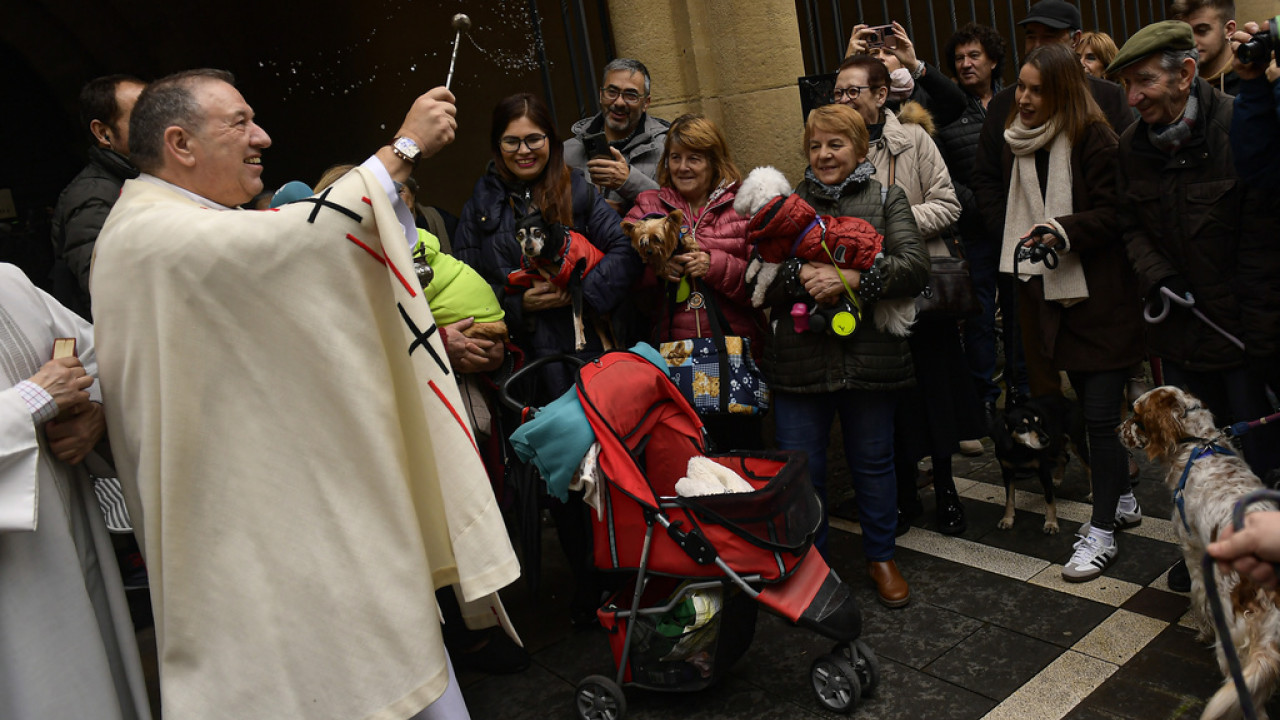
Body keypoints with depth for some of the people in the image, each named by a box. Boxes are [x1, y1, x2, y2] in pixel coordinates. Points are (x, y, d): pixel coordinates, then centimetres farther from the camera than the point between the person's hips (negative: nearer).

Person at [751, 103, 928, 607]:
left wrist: (850, 280, -20)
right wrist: (800, 277, -16)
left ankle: (881, 557, 33)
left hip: (869, 356, 0)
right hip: (799, 361, 1)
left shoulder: (887, 199, 7)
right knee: (800, 470, 6)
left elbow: (914, 267, -8)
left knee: (873, 462, 12)